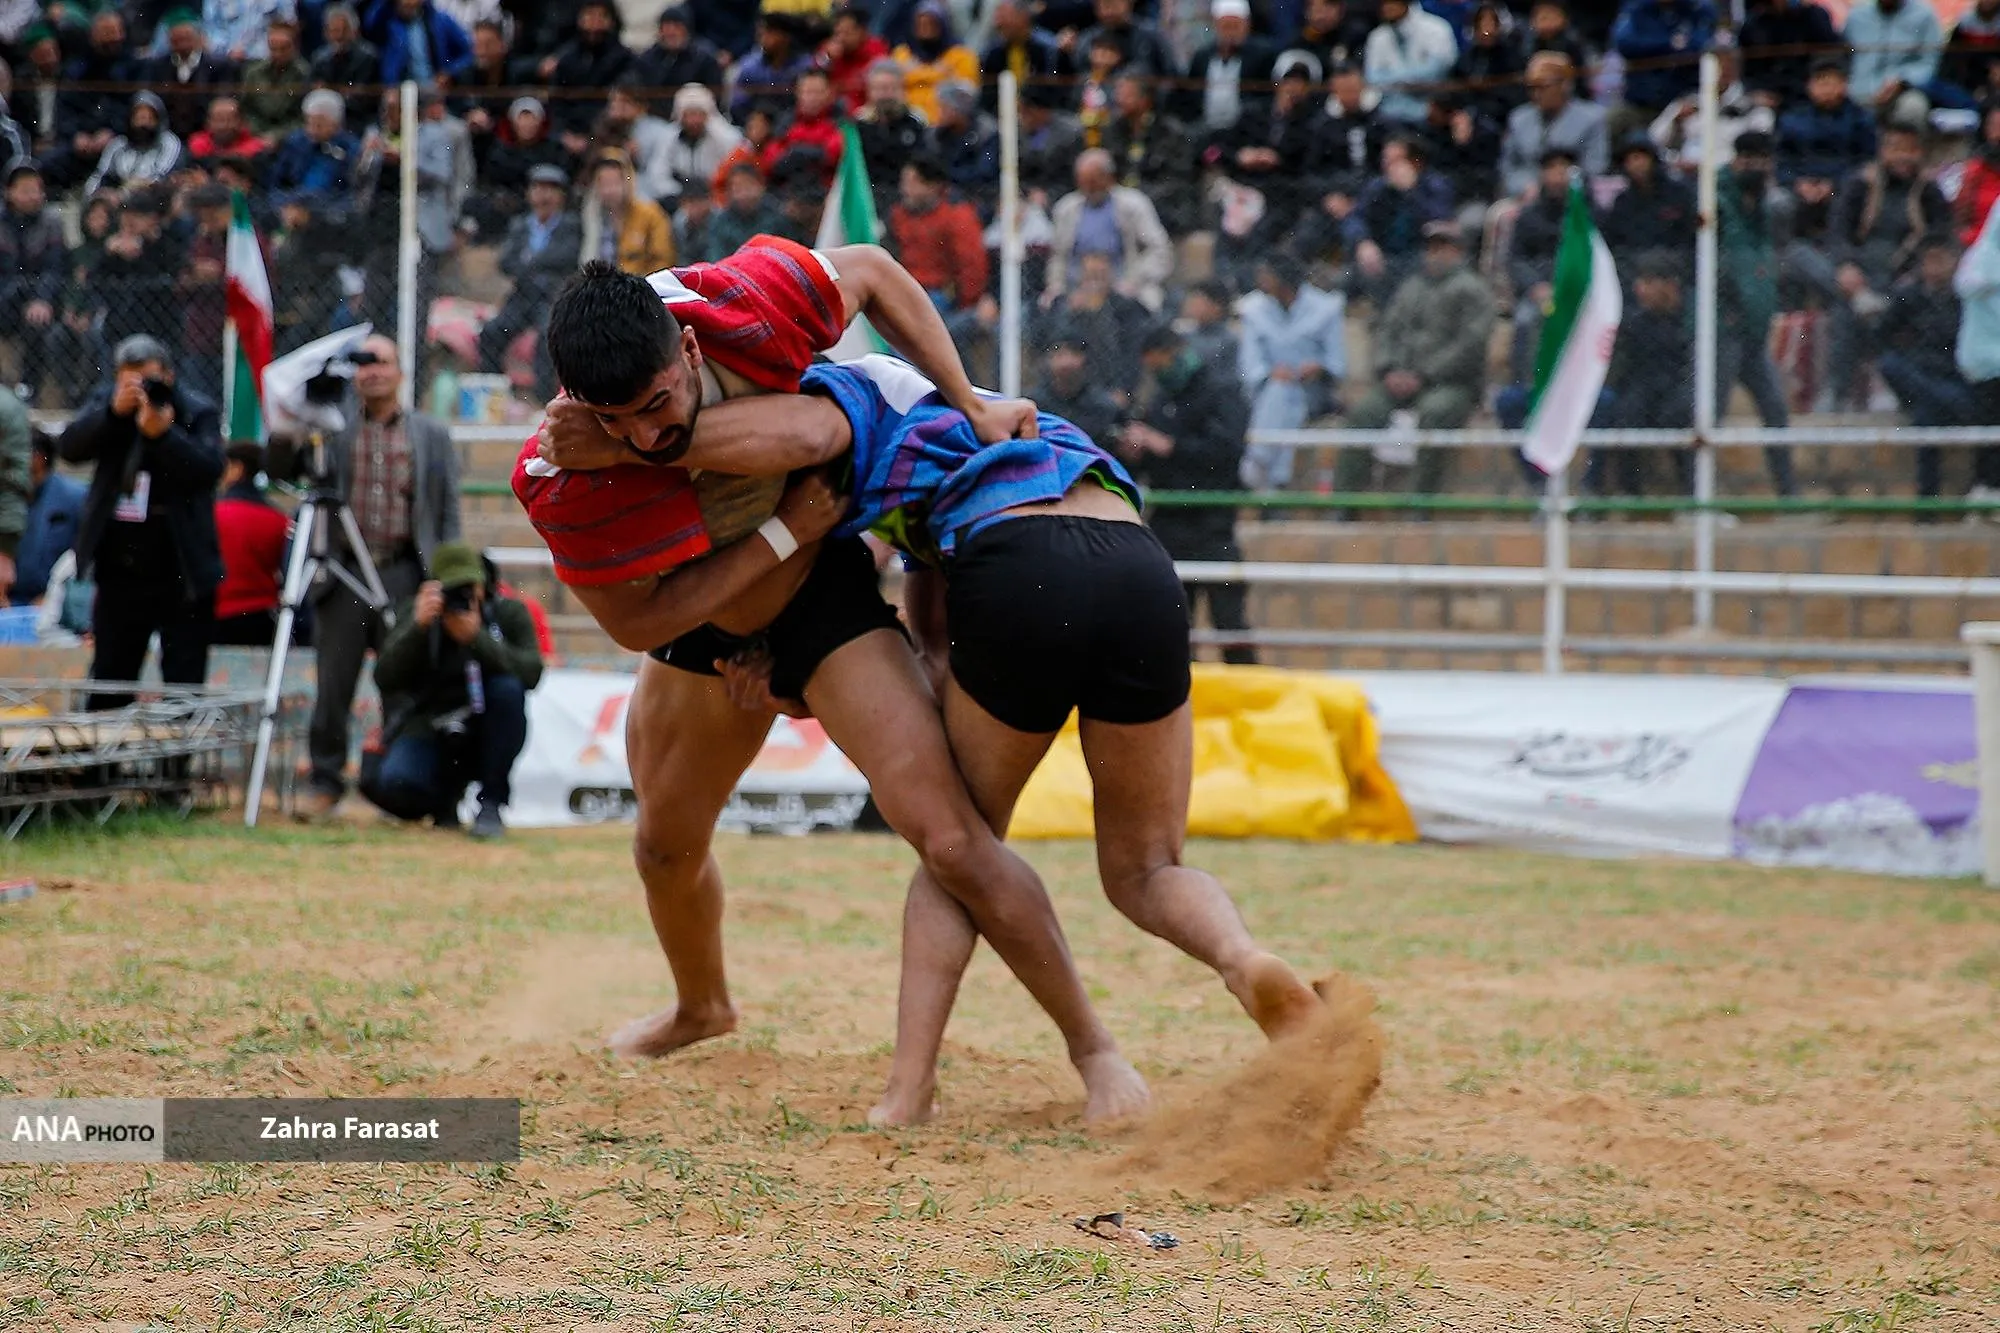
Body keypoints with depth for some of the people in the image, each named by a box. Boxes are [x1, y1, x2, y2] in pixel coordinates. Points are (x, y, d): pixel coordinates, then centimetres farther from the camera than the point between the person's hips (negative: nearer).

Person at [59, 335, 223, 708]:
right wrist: (114, 411, -20)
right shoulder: (105, 403, 6)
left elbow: (209, 468, -19)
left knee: (184, 686, -2)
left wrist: (161, 432, -29)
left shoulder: (199, 414, -4)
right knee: (108, 682, 11)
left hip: (182, 574, -3)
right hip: (119, 571, 3)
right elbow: (71, 447, -8)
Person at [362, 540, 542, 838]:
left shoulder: (508, 613, -2)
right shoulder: (416, 612, -2)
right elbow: (385, 678, -16)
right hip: (428, 731, 0)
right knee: (390, 784, -31)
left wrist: (476, 637, -29)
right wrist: (418, 626, -29)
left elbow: (531, 673, -19)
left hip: (484, 734, 0)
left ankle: (491, 804, -20)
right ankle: (445, 797, 8)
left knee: (508, 688, -31)